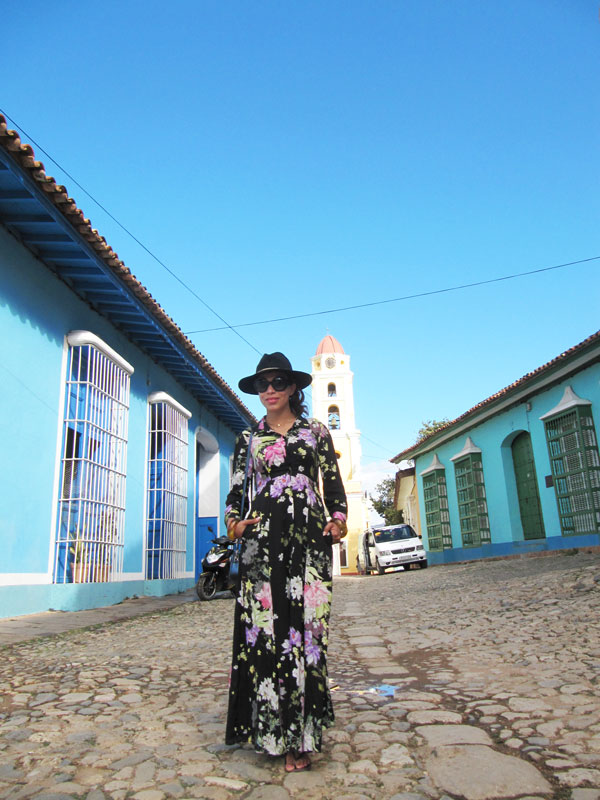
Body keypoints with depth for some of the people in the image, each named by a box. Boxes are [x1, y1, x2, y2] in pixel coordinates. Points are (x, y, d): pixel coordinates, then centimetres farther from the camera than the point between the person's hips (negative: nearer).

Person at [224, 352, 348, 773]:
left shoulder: (317, 431, 12)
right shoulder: (248, 438, 15)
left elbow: (334, 482, 11)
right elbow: (236, 489, 15)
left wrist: (339, 519, -4)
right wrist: (233, 522, -2)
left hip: (308, 536, -1)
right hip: (262, 538, 1)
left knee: (306, 626, -3)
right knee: (264, 628, -3)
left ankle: (300, 737, 7)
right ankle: (273, 729, 9)